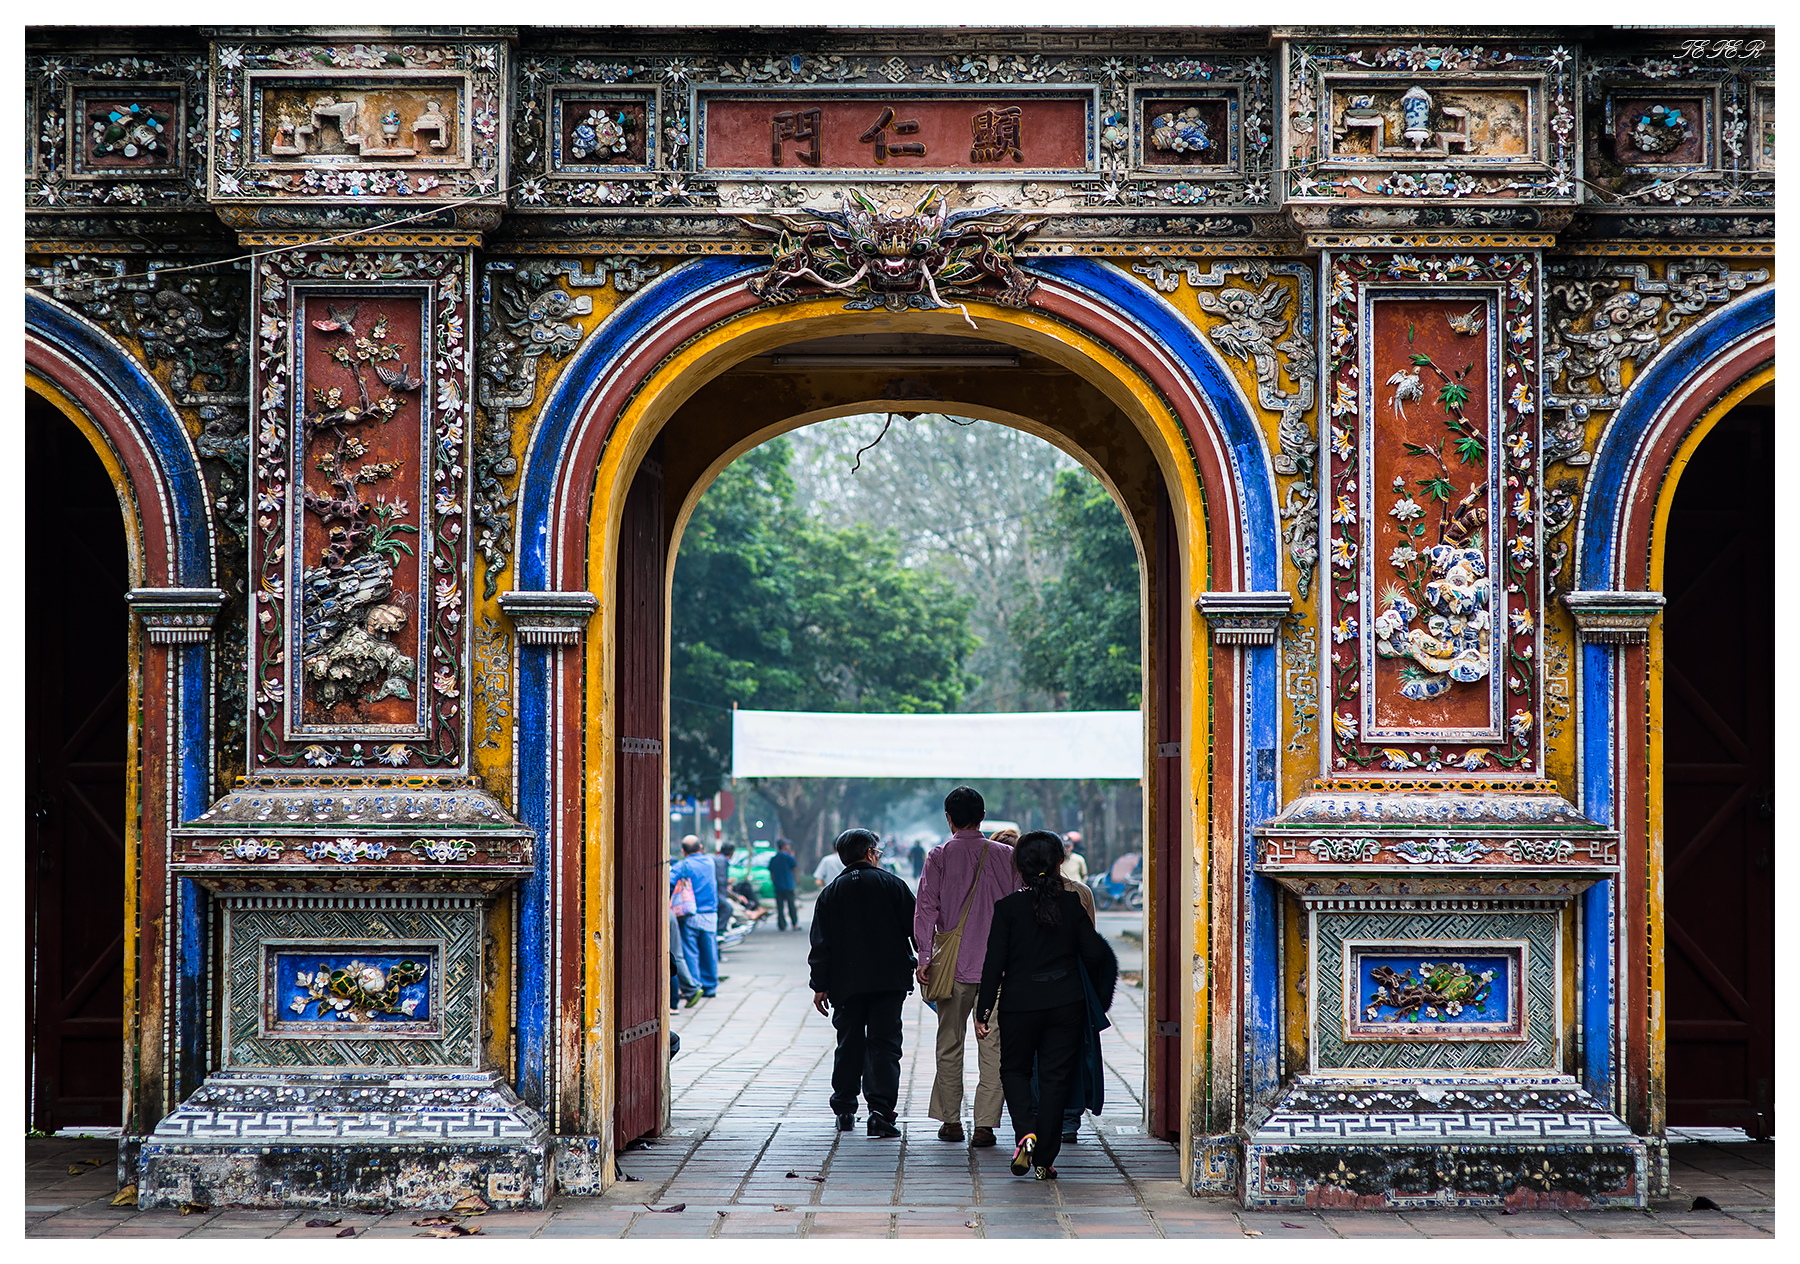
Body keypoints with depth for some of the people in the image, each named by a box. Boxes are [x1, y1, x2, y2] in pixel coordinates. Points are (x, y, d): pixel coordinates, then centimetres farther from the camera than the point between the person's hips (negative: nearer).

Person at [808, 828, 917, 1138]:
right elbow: (915, 929, 1)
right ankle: (881, 1110, -16)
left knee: (849, 1044, 13)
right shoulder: (892, 884, 2)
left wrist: (819, 985, 6)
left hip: (846, 983, 2)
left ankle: (844, 1110, 18)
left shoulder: (830, 893, 8)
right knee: (884, 1044, -4)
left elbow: (821, 944, 4)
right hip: (889, 981, -2)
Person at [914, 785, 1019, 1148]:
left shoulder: (940, 856, -2)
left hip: (954, 964, 0)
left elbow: (927, 906, -7)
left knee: (949, 1043, 12)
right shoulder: (1006, 855, 2)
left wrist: (924, 955, -6)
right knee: (993, 1045, 2)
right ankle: (985, 1124, -3)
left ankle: (951, 1120, 16)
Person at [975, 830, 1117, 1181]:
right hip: (1066, 1004, 1)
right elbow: (1094, 954, -2)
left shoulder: (1008, 907, -7)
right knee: (1055, 1077, 8)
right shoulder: (1072, 903, -2)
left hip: (1020, 1004, -1)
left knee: (1014, 1070, 17)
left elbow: (994, 964, -7)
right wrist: (1096, 995, 18)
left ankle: (1025, 1133, -8)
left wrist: (983, 1012, -2)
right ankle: (1044, 1160, 7)